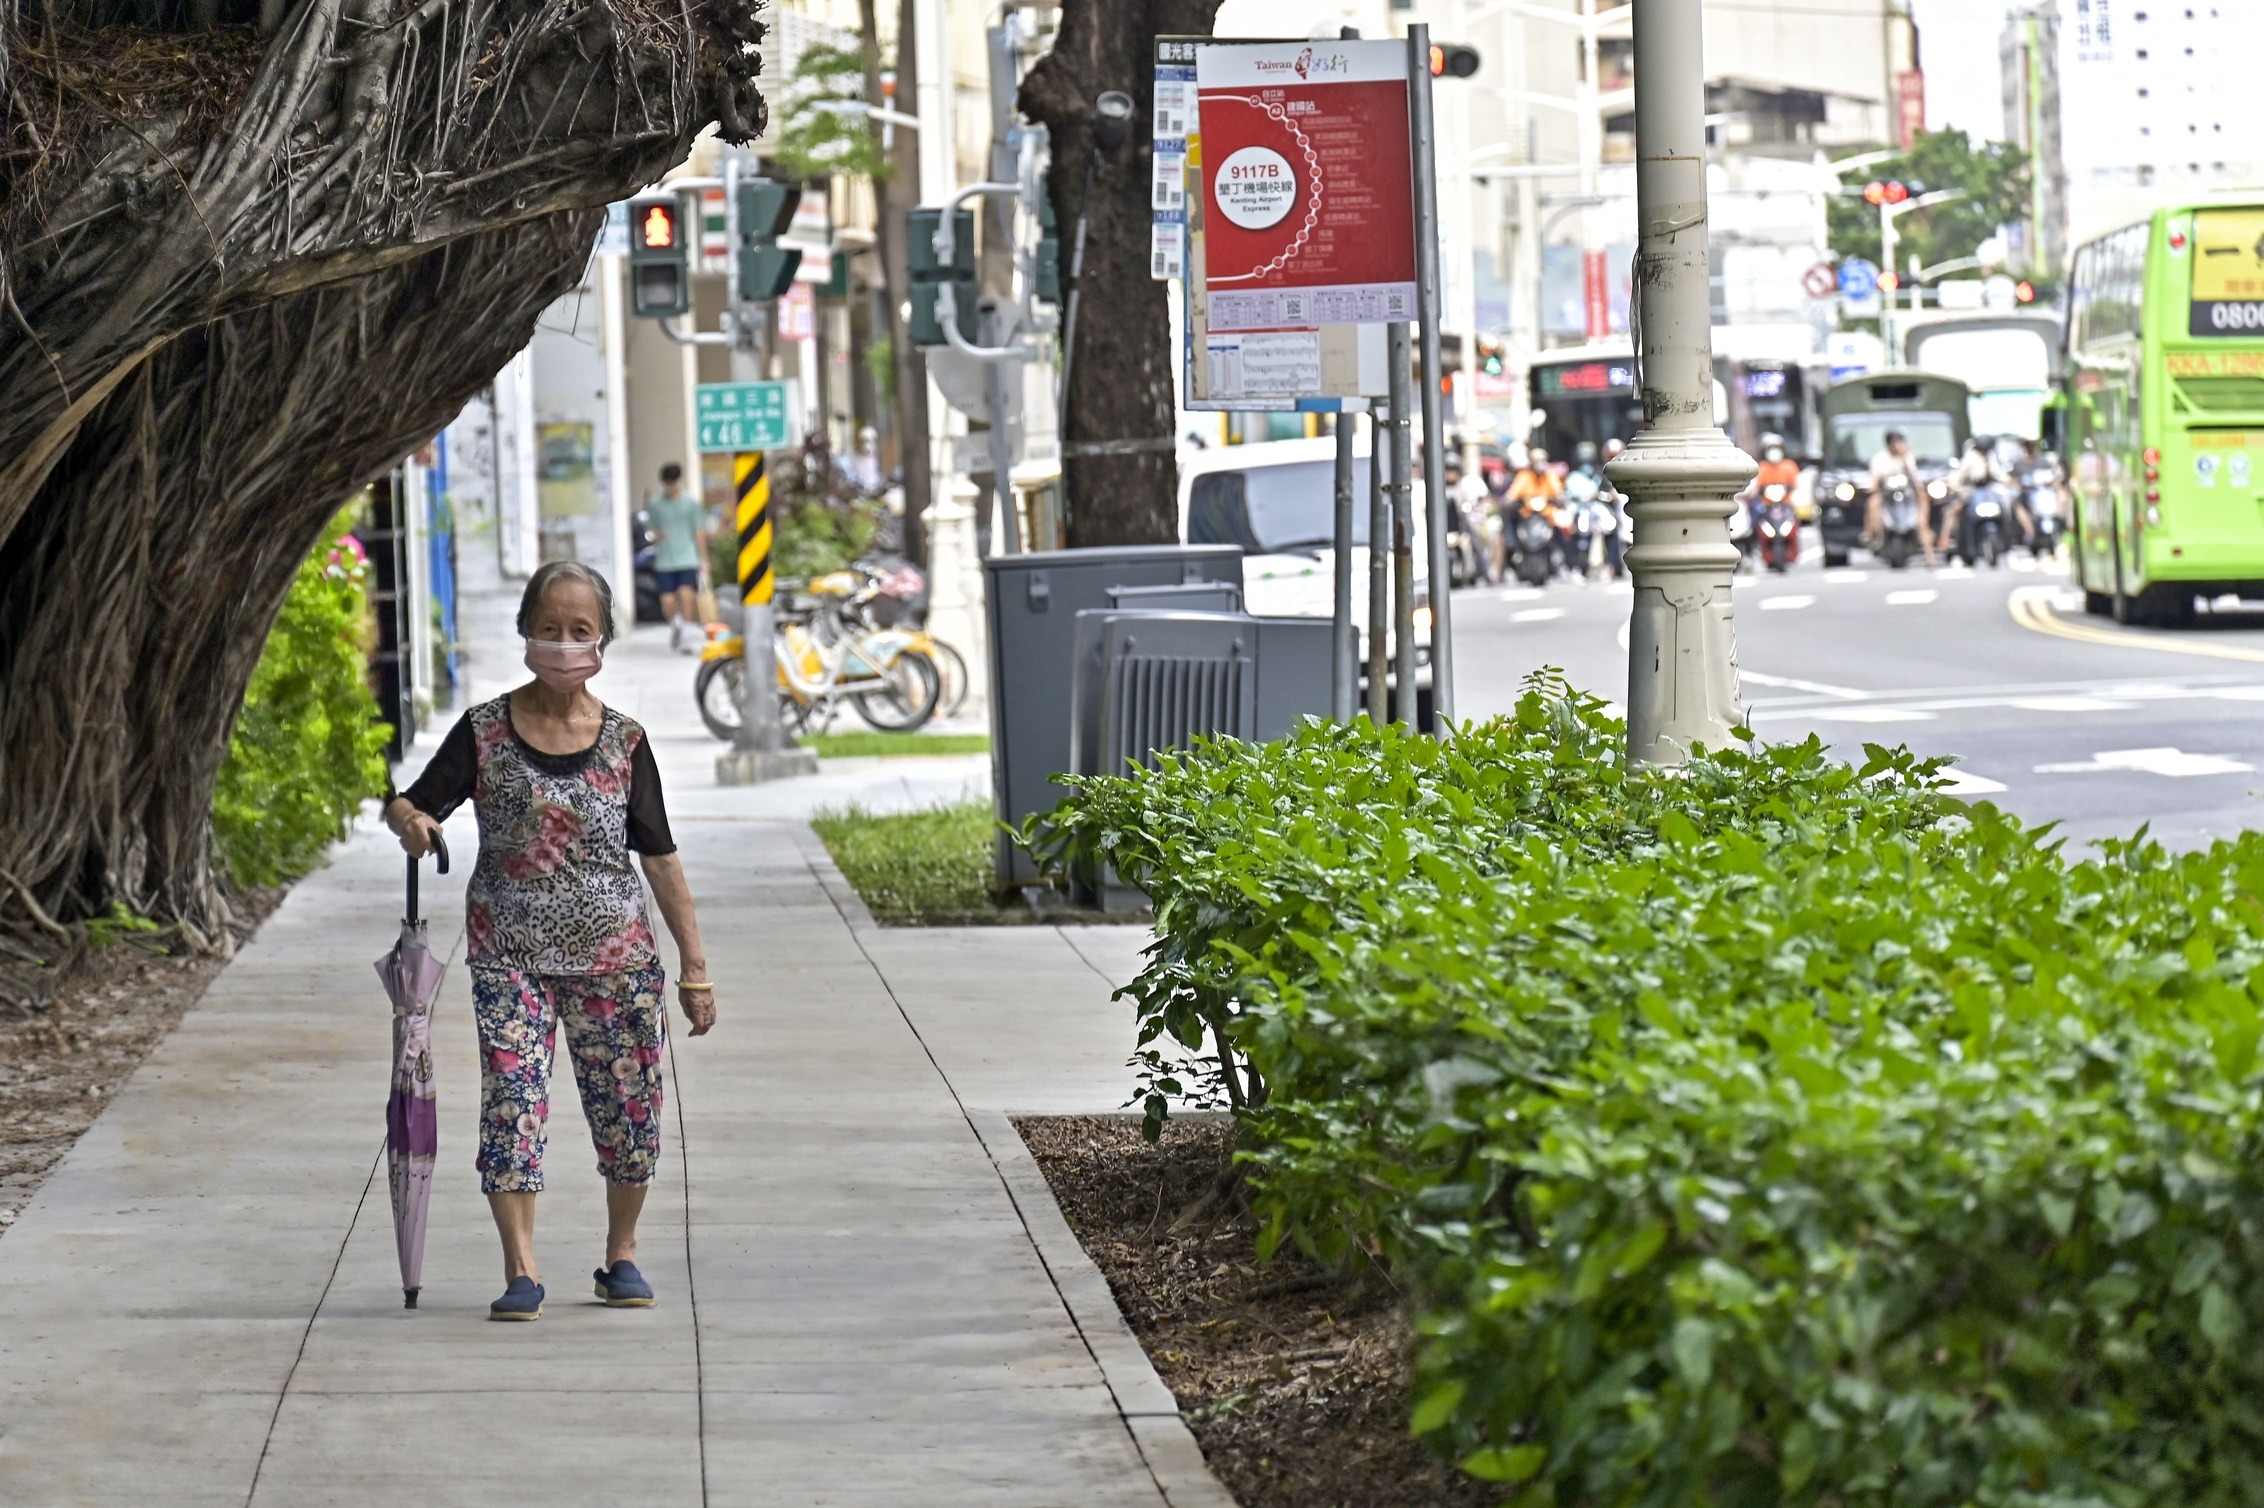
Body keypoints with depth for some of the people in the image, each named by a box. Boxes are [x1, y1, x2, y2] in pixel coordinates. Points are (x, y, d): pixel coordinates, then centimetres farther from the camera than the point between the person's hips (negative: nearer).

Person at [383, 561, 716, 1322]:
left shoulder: (623, 741, 1)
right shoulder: (486, 732, -2)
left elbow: (659, 856, 5)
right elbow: (411, 804, 0)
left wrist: (694, 965, 4)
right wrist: (410, 822, -27)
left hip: (614, 953, 1)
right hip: (509, 953, -1)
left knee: (628, 1104, 5)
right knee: (511, 1100, -10)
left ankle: (621, 1254, 24)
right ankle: (521, 1269, -7)